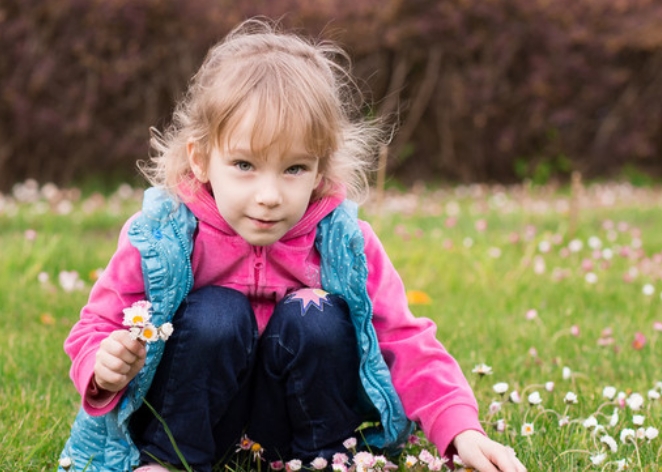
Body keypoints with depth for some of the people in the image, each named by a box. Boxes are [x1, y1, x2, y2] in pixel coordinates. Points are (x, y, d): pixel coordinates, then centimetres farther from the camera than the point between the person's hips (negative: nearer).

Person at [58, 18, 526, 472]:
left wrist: (462, 430, -29)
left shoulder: (343, 243, -14)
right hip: (188, 421, -1)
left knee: (316, 317, -24)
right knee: (215, 314, -28)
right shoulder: (163, 238, -18)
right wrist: (106, 369, -32)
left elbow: (407, 343, -15)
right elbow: (95, 331, -8)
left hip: (299, 418, 2)